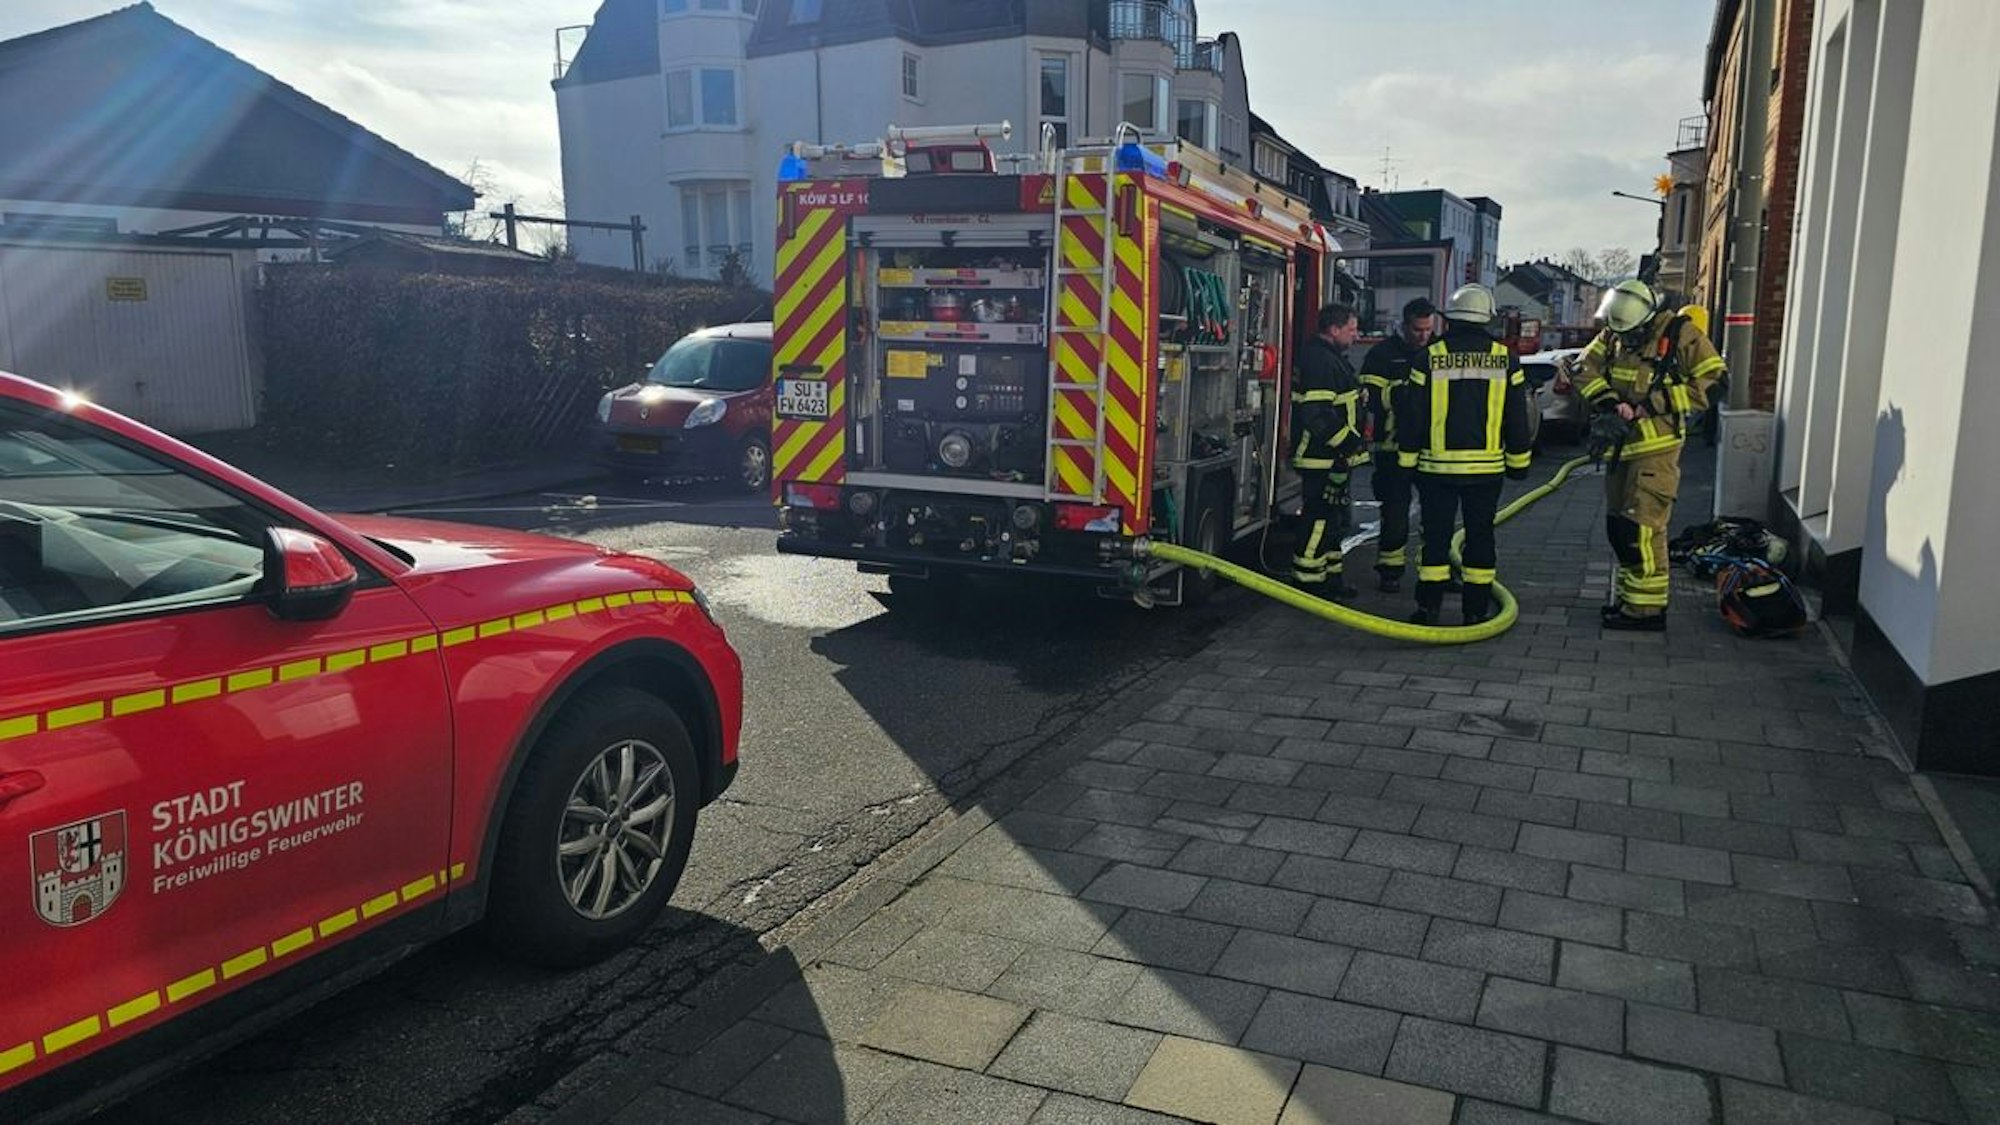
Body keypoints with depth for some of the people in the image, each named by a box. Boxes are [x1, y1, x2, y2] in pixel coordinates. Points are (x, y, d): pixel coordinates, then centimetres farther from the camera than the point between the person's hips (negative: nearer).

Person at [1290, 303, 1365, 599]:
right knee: (1320, 518, -7)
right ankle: (1307, 580, -1)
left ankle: (1329, 575, 26)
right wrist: (1348, 441, -21)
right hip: (1322, 458, -11)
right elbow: (1317, 413, -27)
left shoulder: (1330, 358, 17)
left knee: (1329, 516, 17)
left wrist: (1349, 440, 23)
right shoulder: (1320, 361, -19)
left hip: (1331, 456, 11)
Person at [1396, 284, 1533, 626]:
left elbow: (1411, 414, -1)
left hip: (1437, 465, -1)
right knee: (1480, 536, 9)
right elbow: (1517, 417, 5)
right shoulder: (1504, 358, 1)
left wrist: (1408, 458, 8)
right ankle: (1476, 610, 11)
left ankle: (1429, 607, 6)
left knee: (1436, 536, 5)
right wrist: (1518, 461, 14)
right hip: (1487, 466, 1)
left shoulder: (1431, 356, -4)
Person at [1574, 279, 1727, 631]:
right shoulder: (1614, 335, 7)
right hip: (1622, 444, 8)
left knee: (1642, 527, -11)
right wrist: (1609, 402, -11)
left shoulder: (1679, 333, -11)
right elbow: (1587, 369, 5)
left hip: (1656, 447, -7)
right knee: (1617, 526, 14)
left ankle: (1647, 607, -5)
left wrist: (1654, 404, -16)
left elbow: (1712, 381, -12)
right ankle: (1630, 597, 25)